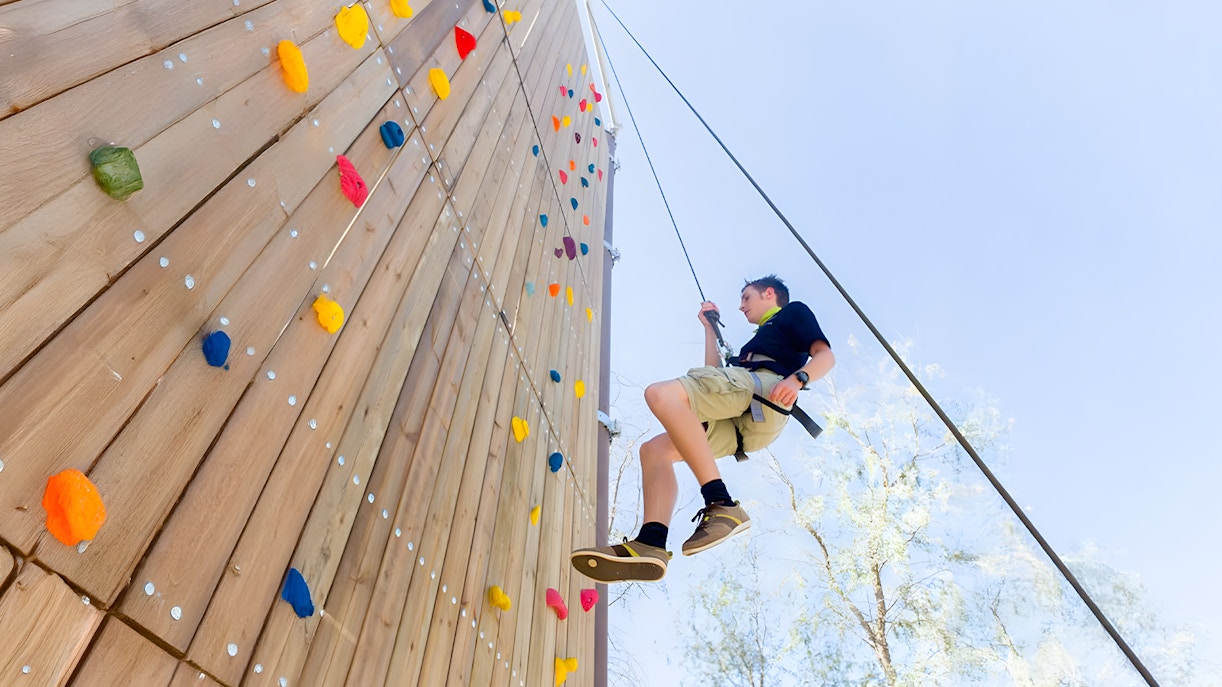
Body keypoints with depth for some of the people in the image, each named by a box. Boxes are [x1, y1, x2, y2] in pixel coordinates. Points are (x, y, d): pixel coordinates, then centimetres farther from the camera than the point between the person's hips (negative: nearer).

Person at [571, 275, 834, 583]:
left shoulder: (793, 312, 22)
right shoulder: (757, 340, 43)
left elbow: (825, 354, 3)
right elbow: (714, 376, 36)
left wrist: (796, 379, -17)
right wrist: (710, 327, 41)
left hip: (764, 385, -9)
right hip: (740, 424, 9)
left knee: (661, 394, -29)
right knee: (654, 450, 0)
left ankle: (723, 507, -36)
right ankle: (650, 543, -23)